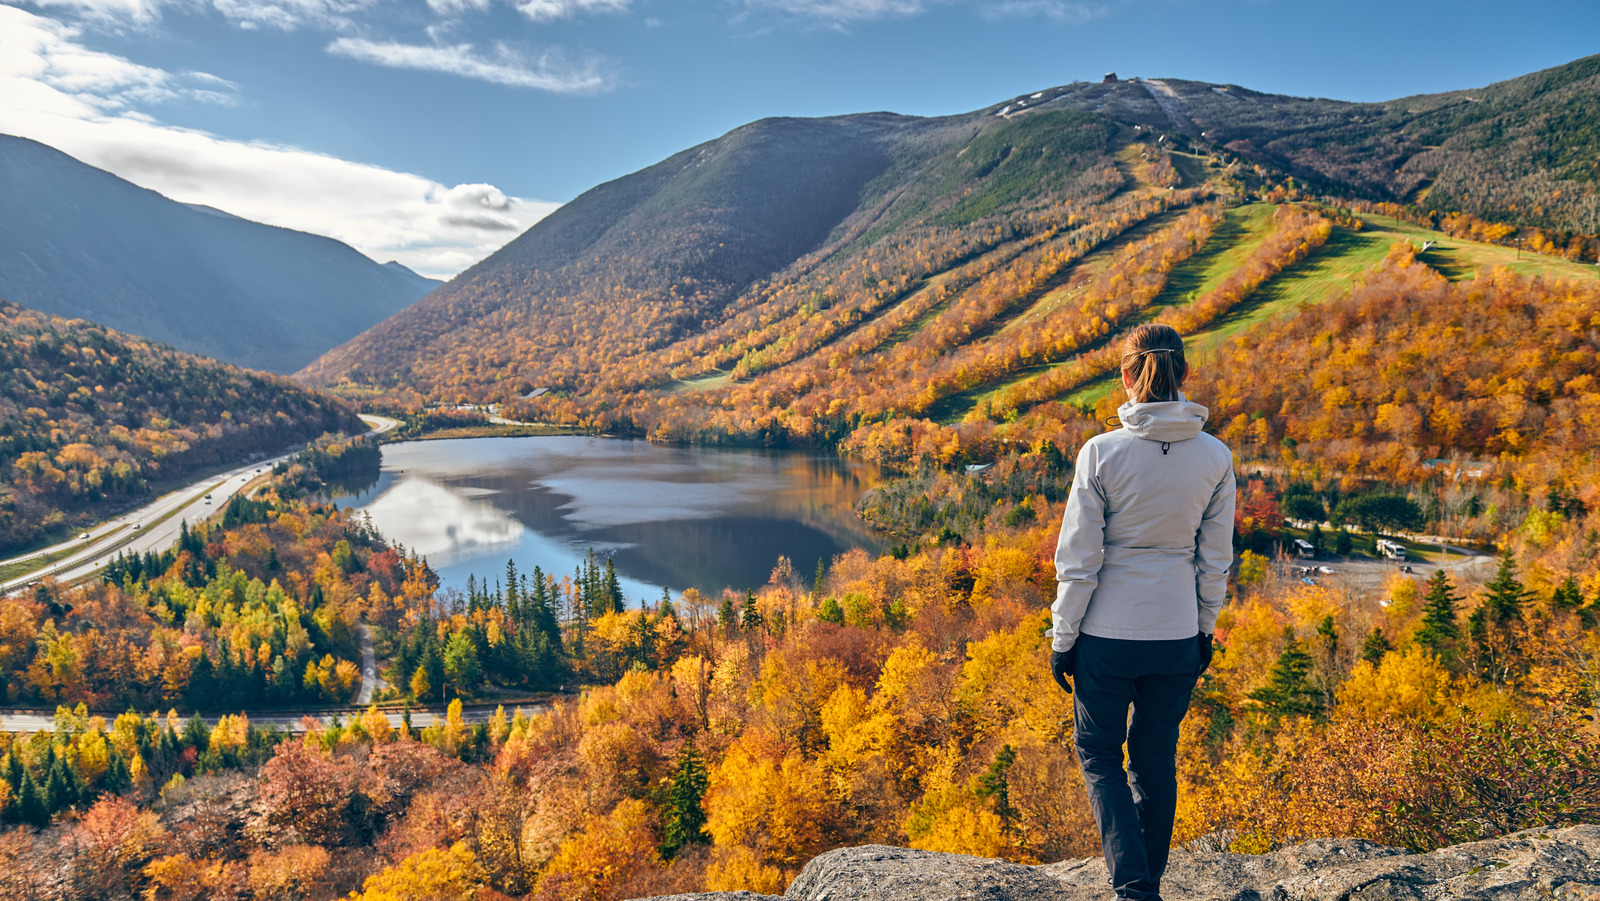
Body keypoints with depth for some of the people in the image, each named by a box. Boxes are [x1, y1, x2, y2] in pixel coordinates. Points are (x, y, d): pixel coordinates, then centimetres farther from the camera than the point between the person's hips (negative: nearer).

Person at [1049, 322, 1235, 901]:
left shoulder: (1102, 452, -15)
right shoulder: (1216, 457, -5)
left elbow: (1078, 560, -12)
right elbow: (1215, 560, 3)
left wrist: (1062, 638, -1)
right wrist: (1205, 630, 16)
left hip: (1107, 636, -3)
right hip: (1178, 637, 3)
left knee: (1099, 754, 16)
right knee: (1157, 761, 19)